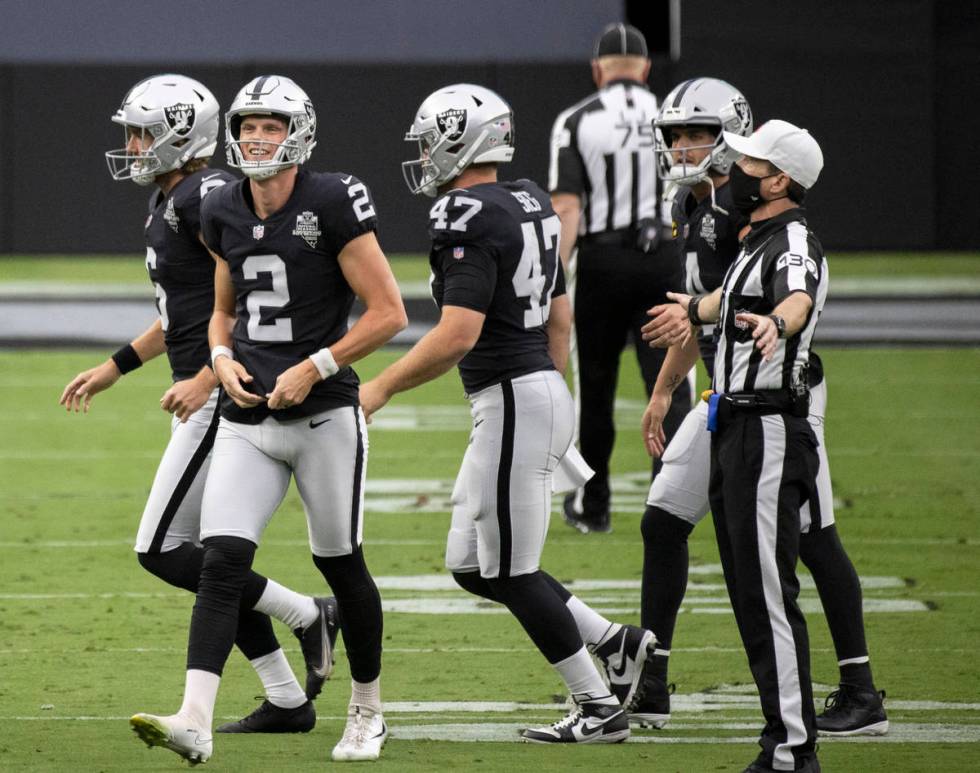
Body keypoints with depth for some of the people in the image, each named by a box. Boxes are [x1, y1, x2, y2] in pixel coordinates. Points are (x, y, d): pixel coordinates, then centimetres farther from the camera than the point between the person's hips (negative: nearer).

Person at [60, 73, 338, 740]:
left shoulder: (205, 198, -16)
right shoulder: (171, 202, 16)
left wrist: (206, 378, -25)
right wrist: (113, 369, 29)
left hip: (223, 397, -10)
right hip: (213, 402, 10)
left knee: (162, 551, -8)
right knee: (206, 554, 11)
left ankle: (308, 617, -1)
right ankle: (287, 700, 13)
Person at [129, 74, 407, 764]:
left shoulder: (332, 204, -10)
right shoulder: (225, 215, 8)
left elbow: (388, 313, -8)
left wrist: (314, 368, -14)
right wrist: (224, 360, 2)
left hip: (324, 415, -4)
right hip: (249, 421, 4)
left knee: (340, 563, 7)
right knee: (222, 562, -11)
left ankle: (368, 711, 27)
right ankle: (195, 721, -21)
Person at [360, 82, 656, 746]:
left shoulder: (468, 219, -17)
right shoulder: (530, 205, 13)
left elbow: (457, 335, -23)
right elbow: (560, 320, 20)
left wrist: (382, 389, -14)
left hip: (512, 403, -10)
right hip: (545, 389, 10)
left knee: (510, 571, 0)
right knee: (472, 564, 15)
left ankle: (600, 709, 5)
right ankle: (614, 642, 14)